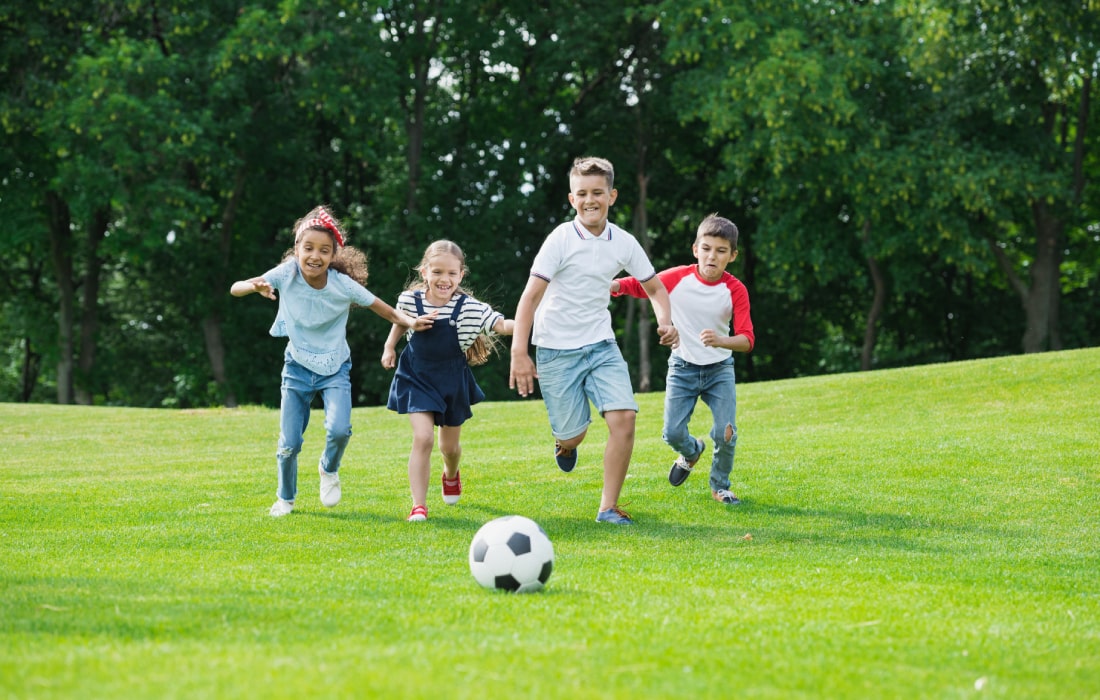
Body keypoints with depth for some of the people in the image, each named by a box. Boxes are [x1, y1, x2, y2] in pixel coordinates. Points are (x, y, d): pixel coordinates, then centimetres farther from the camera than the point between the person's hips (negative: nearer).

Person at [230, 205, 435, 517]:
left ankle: (329, 470, 11)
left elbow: (385, 309, -9)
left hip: (335, 369, -1)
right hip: (298, 367, 1)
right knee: (289, 444, -1)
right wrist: (255, 286, -42)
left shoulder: (343, 285, -19)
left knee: (339, 429, -24)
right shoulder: (286, 274, -18)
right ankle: (285, 498, 28)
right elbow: (235, 289, -20)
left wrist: (410, 321, -27)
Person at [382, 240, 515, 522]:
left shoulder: (468, 308, -20)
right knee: (423, 438, -19)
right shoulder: (410, 300, -14)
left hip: (453, 381, 1)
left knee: (450, 445, 17)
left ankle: (451, 475, 54)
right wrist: (389, 347, 8)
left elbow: (501, 325, -27)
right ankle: (418, 505, -11)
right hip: (417, 379, -1)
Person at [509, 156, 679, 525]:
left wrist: (665, 322, -8)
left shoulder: (623, 243, -1)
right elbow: (530, 295, -16)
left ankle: (609, 507, -4)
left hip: (601, 345, 3)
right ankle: (566, 443, 40)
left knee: (623, 417, -16)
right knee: (573, 435, -1)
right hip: (557, 351, -3)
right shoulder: (561, 239, -13)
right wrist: (519, 353, -24)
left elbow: (654, 287, 13)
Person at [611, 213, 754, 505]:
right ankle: (691, 452, 32)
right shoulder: (677, 279, -12)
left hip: (719, 369, -1)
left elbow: (747, 339, -21)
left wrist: (720, 341, -42)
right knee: (673, 433, -8)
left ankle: (720, 486, 16)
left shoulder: (735, 290, -14)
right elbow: (637, 285, -1)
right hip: (682, 368, 1)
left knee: (725, 434, -13)